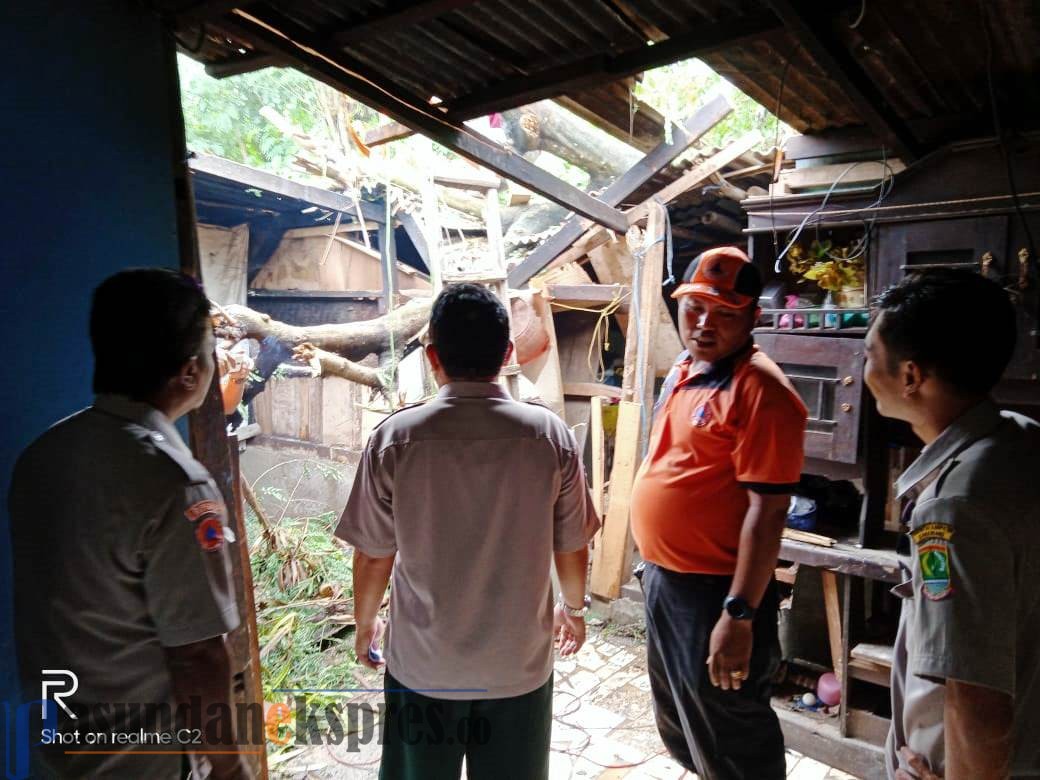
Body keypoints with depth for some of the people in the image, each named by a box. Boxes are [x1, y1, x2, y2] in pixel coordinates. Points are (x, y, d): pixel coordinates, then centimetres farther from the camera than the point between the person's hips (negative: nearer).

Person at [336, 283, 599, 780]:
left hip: (422, 662, 0)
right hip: (520, 660, 1)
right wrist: (574, 609, 18)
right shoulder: (551, 435, -13)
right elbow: (571, 548, -2)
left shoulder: (394, 438, -15)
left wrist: (365, 625, 13)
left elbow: (372, 557, -6)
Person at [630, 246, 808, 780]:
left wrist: (739, 615, -24)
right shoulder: (681, 371, 7)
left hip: (715, 594, -9)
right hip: (664, 581, 9)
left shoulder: (761, 391, -21)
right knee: (679, 730, 28)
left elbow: (766, 512, -23)